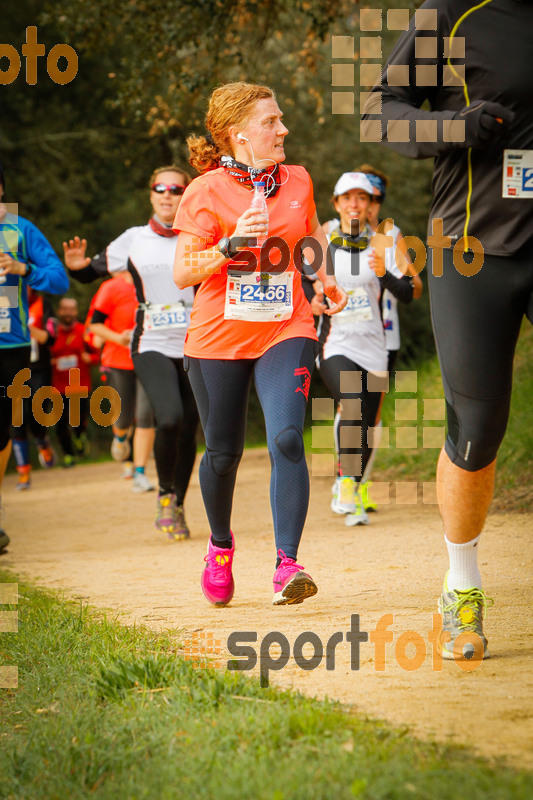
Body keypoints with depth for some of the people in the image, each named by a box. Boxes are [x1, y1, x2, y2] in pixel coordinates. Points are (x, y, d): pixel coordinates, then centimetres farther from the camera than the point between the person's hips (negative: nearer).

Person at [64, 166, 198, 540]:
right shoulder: (134, 240, 5)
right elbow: (93, 271, 10)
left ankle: (177, 508, 23)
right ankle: (165, 494, 1)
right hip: (151, 347, -1)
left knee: (188, 431, 3)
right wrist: (76, 266, -11)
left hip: (196, 349, 1)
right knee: (170, 418, -23)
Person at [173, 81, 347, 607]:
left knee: (286, 440, -19)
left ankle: (287, 565, -21)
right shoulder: (206, 192, -8)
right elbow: (182, 273, -11)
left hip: (286, 331, 2)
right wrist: (232, 246, -24)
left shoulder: (297, 181, 5)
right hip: (218, 339, -2)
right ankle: (220, 545, 37)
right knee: (223, 453, 8)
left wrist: (327, 278, 14)